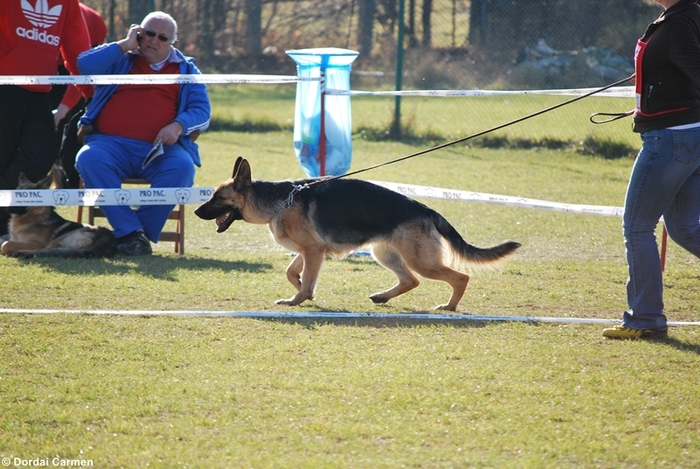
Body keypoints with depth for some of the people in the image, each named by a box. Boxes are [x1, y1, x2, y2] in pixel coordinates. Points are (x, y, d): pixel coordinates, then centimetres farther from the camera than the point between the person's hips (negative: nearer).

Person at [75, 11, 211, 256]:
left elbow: (202, 110, 9)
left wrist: (178, 126, -11)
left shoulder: (185, 69, 20)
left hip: (161, 149, 0)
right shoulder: (120, 59, 19)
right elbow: (85, 65, 1)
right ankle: (130, 232, -33)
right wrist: (125, 45, 3)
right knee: (88, 160, -32)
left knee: (182, 167, -32)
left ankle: (144, 232, -26)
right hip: (112, 144, 0)